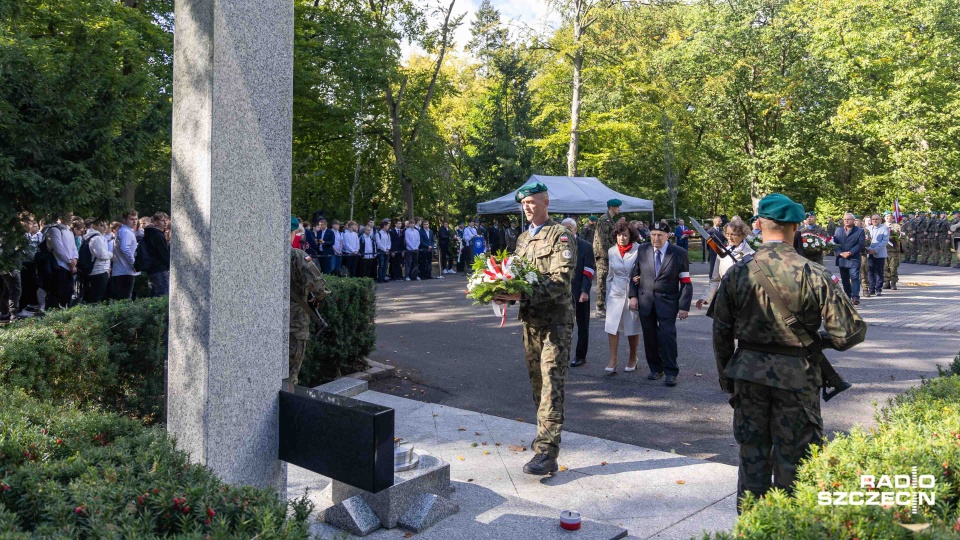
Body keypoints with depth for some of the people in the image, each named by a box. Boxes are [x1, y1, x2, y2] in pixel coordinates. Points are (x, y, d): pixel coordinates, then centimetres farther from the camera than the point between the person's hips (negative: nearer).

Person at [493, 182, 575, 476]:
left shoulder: (561, 236, -8)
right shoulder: (523, 239, 17)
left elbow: (561, 279, -19)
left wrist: (523, 295, -28)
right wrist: (506, 293, -4)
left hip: (555, 320, -8)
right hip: (530, 319, 8)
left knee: (552, 383, -11)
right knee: (537, 380, 15)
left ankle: (547, 452, -14)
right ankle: (546, 433, 30)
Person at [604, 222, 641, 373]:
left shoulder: (639, 250, -8)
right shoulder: (611, 251, 4)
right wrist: (607, 295, 12)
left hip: (633, 293, -3)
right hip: (616, 293, 3)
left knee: (632, 328, 8)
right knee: (612, 326, -5)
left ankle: (632, 359, 24)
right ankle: (612, 360, -1)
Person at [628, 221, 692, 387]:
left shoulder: (679, 254, -5)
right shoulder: (643, 250, 3)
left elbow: (686, 283, -6)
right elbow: (635, 274, 11)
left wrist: (684, 306, -11)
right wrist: (633, 295, 1)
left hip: (667, 302, -3)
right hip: (645, 300, 3)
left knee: (667, 335, -8)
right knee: (650, 336, 9)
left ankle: (670, 373, 3)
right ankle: (655, 368, 24)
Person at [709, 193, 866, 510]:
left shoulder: (737, 274, -4)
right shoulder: (813, 275, -12)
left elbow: (721, 334, 3)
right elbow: (849, 333, -10)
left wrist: (726, 380, 14)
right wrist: (820, 339, 11)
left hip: (748, 374, 3)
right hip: (795, 376, -3)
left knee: (752, 454, 15)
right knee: (792, 459, 9)